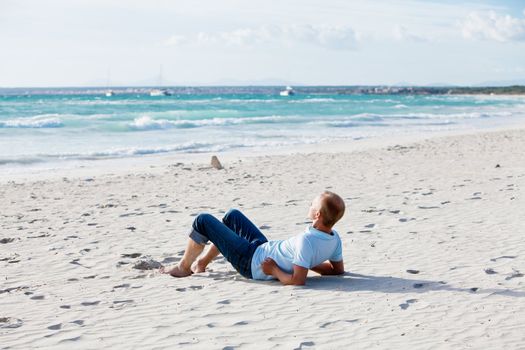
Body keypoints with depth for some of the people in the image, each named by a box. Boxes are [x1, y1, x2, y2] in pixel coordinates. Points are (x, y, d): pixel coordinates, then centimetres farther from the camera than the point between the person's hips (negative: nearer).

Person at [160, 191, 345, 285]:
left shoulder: (307, 241, -37)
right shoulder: (335, 238, -13)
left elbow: (297, 280, -39)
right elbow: (338, 270, 2)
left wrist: (274, 271, -22)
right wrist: (308, 262, 3)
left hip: (252, 262, -9)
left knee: (202, 221, 0)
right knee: (232, 215, 27)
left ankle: (183, 267, 23)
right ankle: (202, 262, 38)